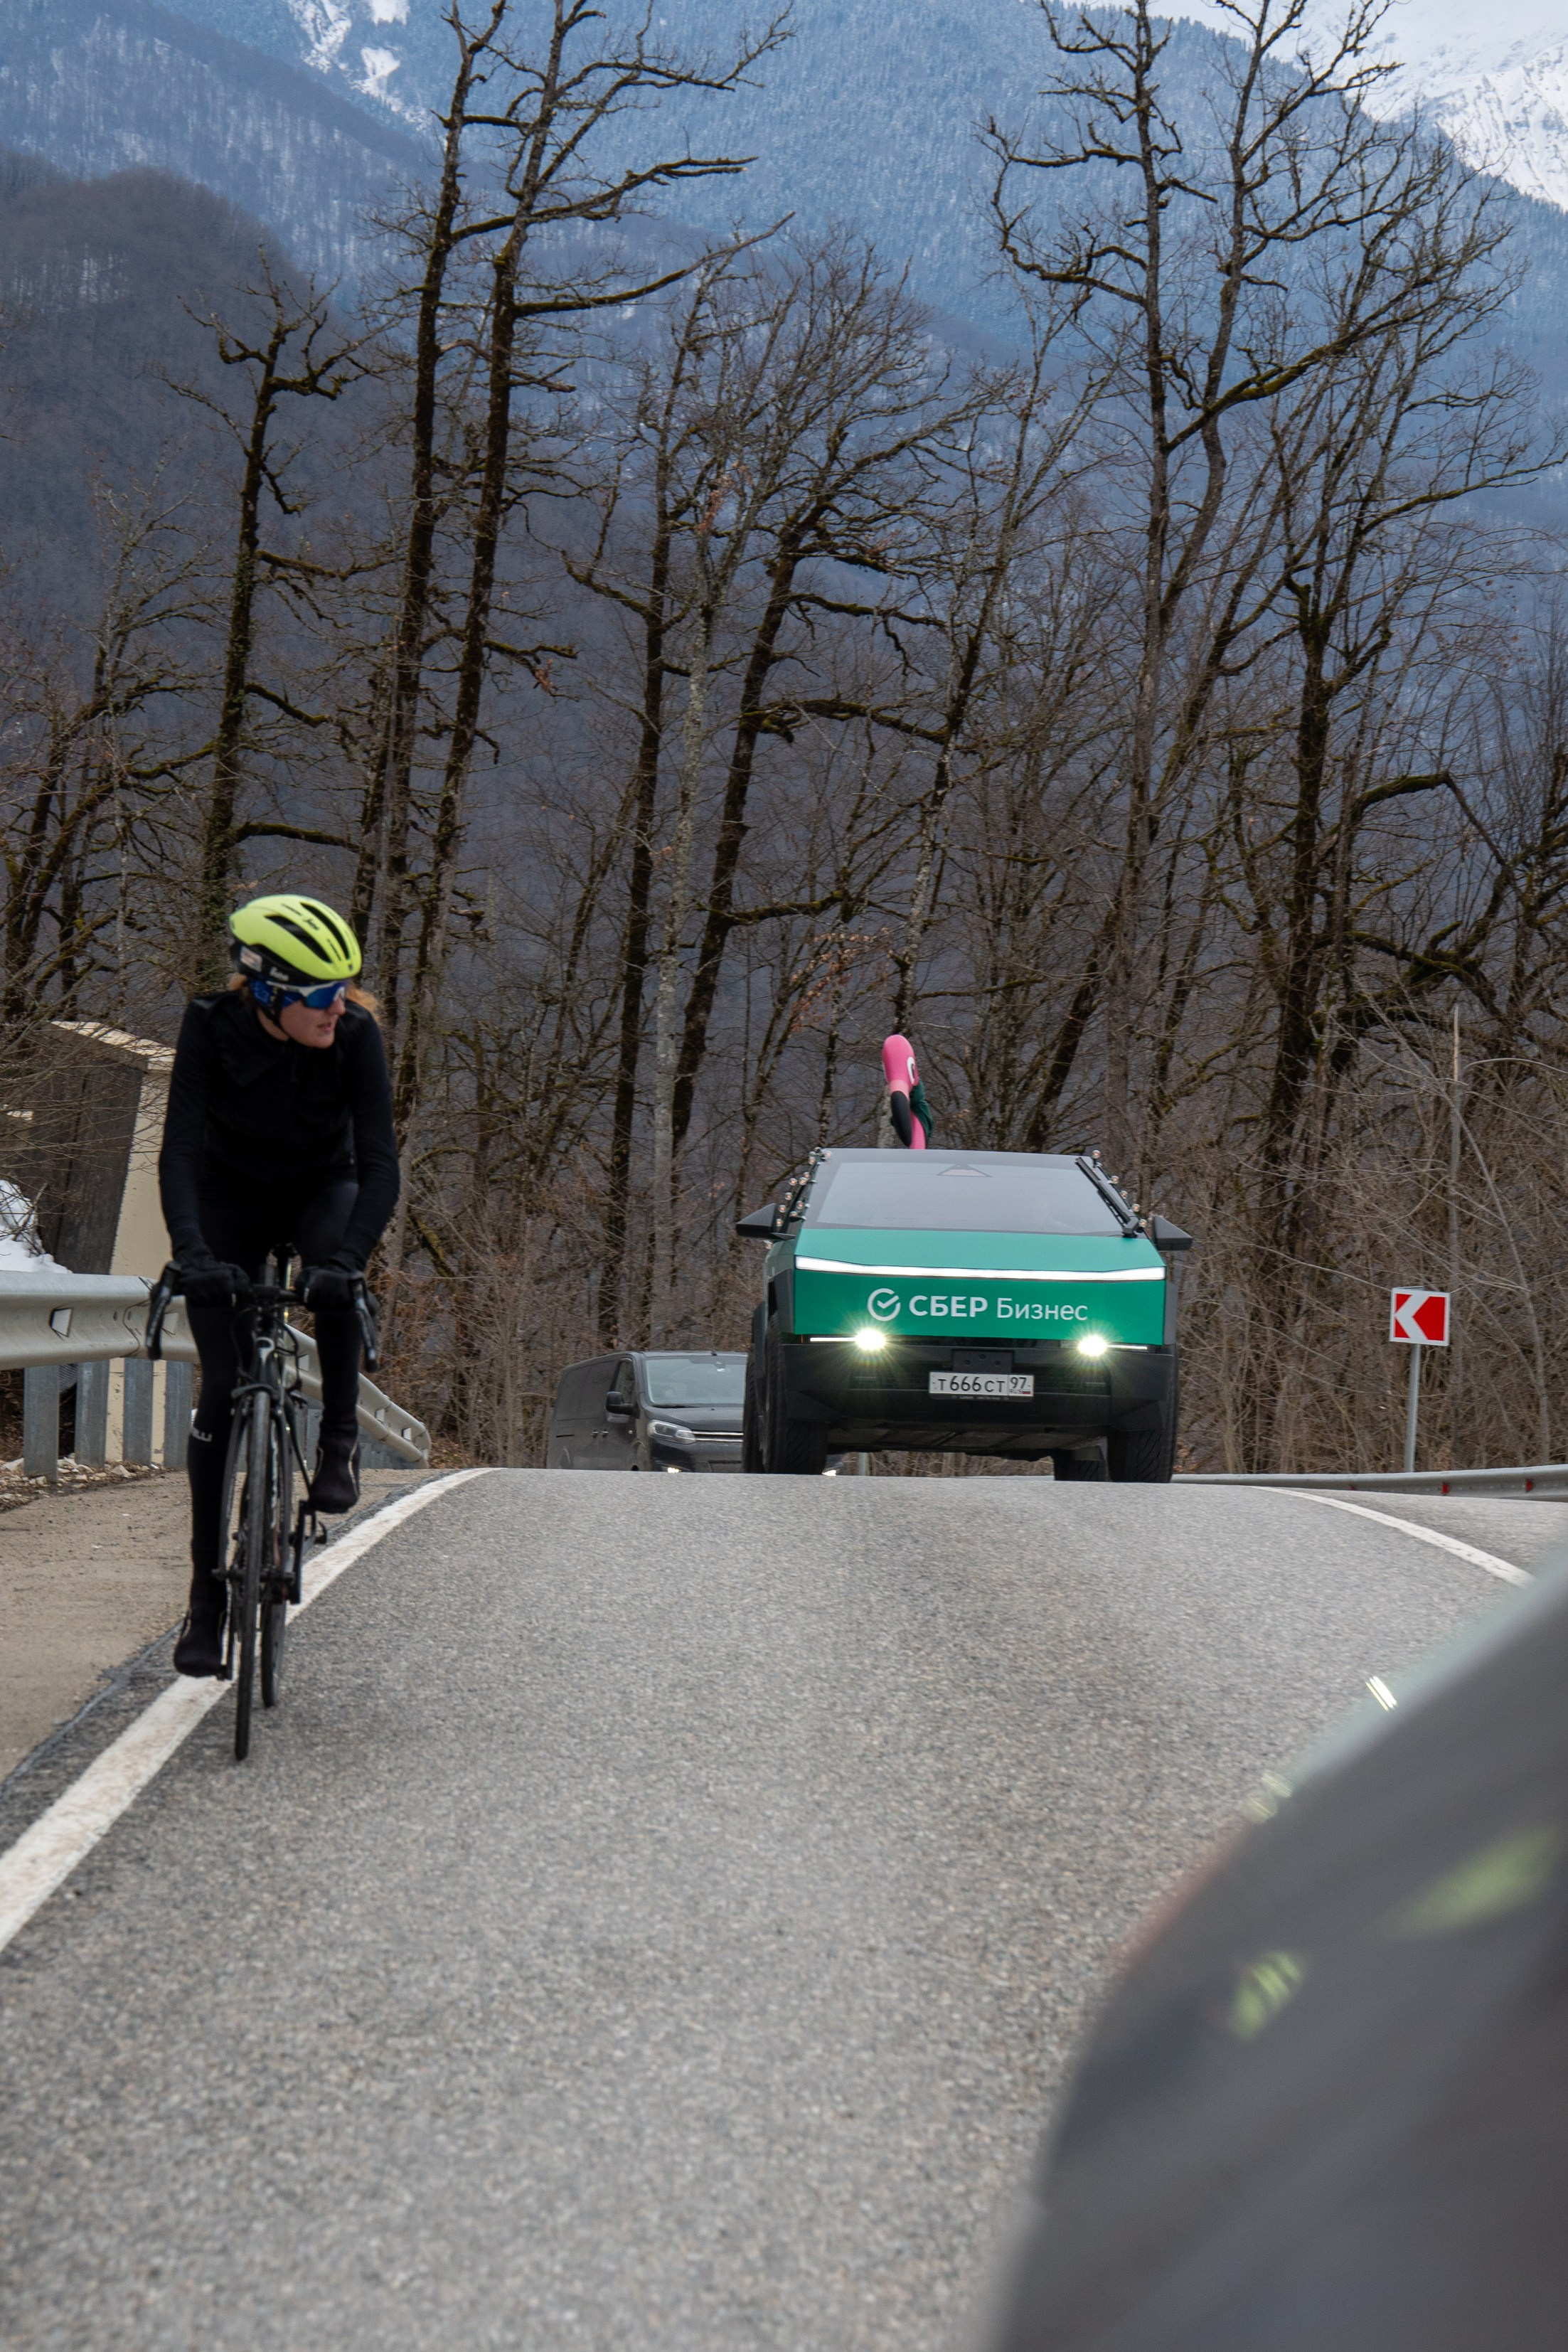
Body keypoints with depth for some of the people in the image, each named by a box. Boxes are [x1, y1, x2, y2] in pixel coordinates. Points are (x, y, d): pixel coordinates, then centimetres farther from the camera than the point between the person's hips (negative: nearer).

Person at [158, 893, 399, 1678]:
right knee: (221, 1387, -9)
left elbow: (379, 1161, -31)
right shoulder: (211, 1028, -27)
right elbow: (180, 1148, -33)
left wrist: (345, 1256, -47)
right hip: (232, 1196, 0)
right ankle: (207, 1590, -1)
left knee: (336, 1282, -36)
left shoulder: (355, 1034, -26)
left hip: (321, 1188, 0)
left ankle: (340, 1440, -14)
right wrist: (192, 1251, -49)